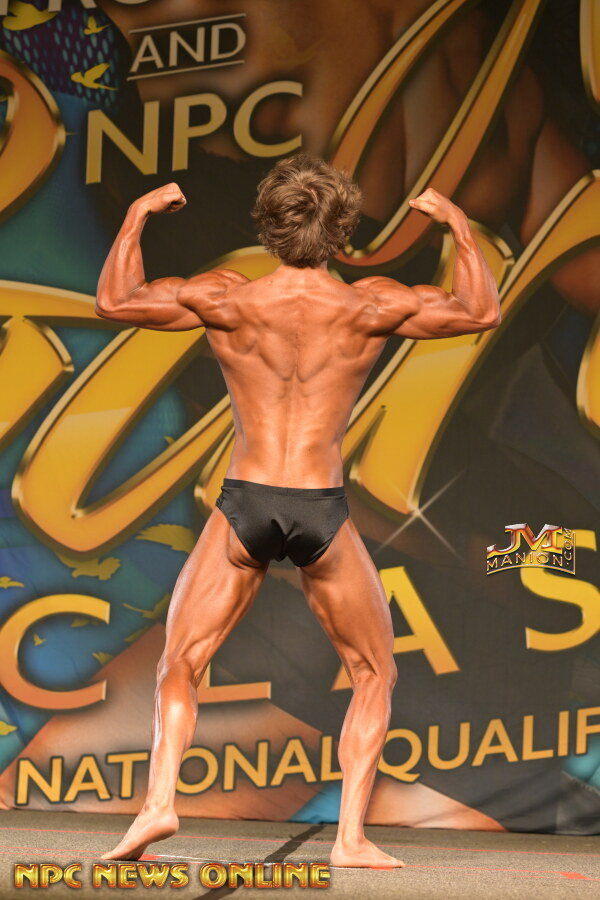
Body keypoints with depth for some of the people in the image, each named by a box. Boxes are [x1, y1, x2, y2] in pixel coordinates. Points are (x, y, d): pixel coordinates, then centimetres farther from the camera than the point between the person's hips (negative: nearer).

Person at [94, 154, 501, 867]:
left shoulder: (227, 300, -2)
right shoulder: (369, 306, -2)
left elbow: (115, 301, 8)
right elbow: (482, 312, 8)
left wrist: (139, 215, 19)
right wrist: (458, 225, 20)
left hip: (244, 506, 0)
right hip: (323, 512, 0)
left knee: (179, 667, 13)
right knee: (374, 675, 17)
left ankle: (158, 802, -9)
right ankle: (351, 835, 6)